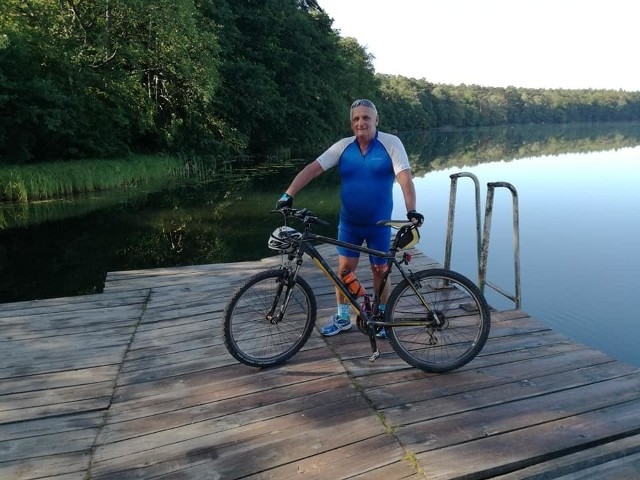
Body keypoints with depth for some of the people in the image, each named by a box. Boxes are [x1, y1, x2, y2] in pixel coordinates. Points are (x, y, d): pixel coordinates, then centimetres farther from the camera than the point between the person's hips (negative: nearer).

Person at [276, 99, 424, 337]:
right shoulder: (343, 146, -3)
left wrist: (411, 211, -33)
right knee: (344, 268, 6)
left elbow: (404, 177, -20)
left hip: (379, 223, -2)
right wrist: (288, 195, -20)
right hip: (349, 222, 2)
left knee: (380, 271, 9)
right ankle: (342, 317, 24)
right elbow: (312, 168, -9)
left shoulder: (391, 143, -10)